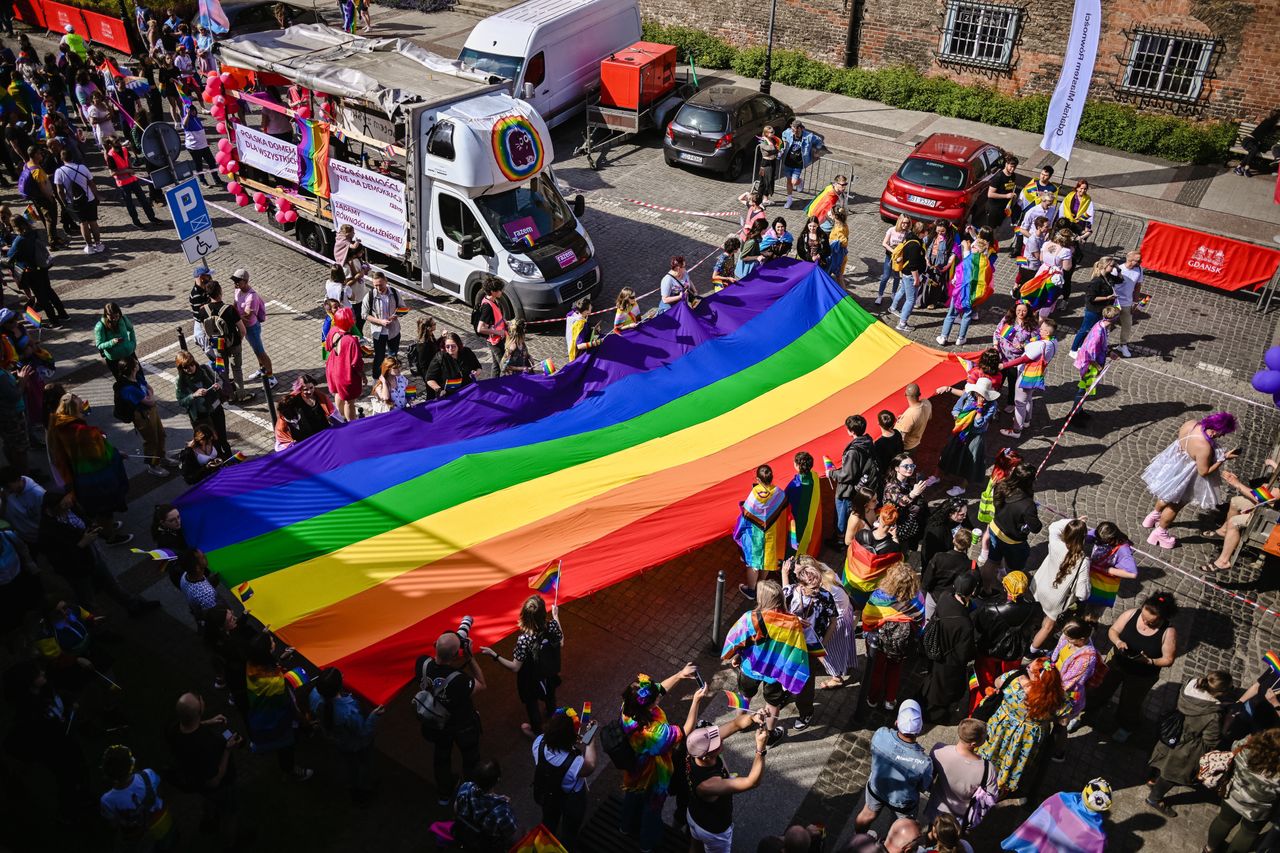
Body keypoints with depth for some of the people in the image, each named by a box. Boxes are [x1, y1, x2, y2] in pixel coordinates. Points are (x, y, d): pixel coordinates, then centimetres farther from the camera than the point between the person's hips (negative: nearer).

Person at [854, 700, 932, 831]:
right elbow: (924, 788, -19)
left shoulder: (880, 735, -36)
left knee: (868, 814, 35)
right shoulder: (924, 762, -41)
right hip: (903, 802, -3)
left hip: (876, 789, 3)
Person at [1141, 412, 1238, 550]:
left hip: (1172, 463, 8)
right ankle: (1160, 533, 36)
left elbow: (1179, 431, 5)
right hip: (1183, 477, -8)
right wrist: (1224, 458, -21)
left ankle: (1154, 516, 58)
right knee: (1175, 505, 18)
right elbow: (1204, 471, -27)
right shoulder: (1204, 447, -38)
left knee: (1167, 495, 35)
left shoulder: (1190, 423, -18)